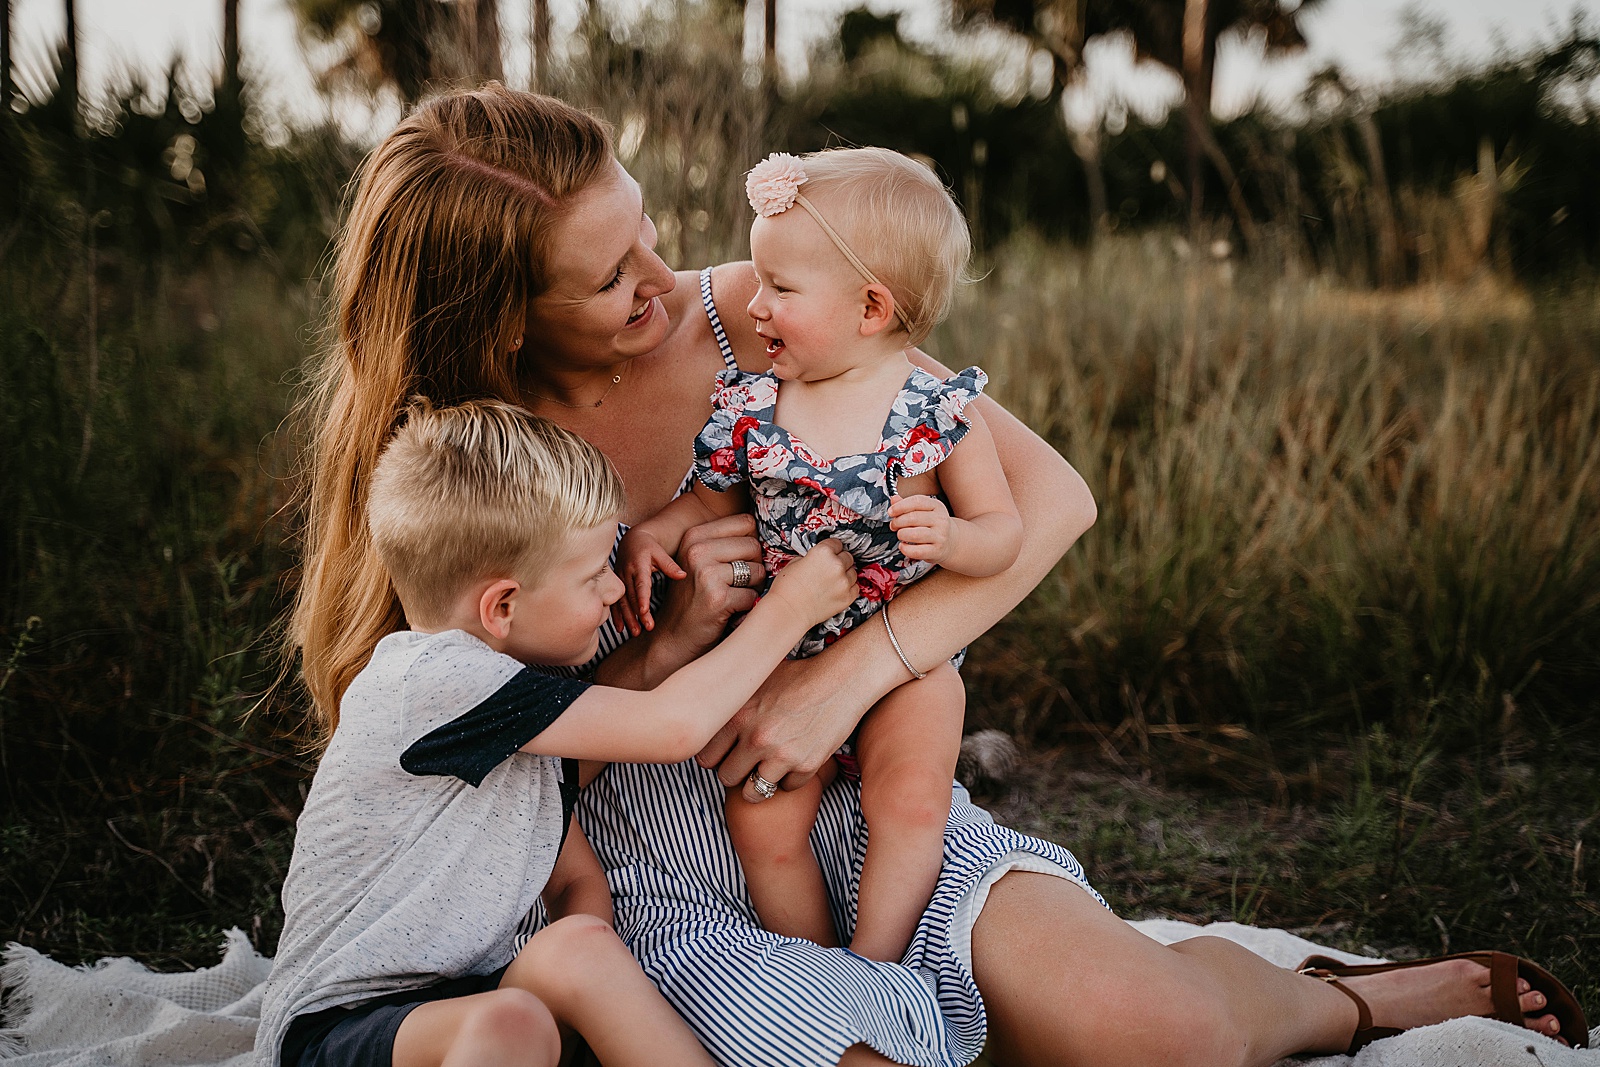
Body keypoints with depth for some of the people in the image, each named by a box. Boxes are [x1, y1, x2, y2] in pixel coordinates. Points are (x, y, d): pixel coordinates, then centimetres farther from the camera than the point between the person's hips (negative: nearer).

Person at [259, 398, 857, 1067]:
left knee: (578, 944, -24)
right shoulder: (430, 676, -20)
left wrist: (583, 962, -10)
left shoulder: (530, 718, 11)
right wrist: (790, 606, -9)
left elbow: (577, 877, 13)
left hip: (461, 1004, 7)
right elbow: (672, 727, -21)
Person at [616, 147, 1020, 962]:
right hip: (780, 661, 3)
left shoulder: (938, 413, -11)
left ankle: (873, 966, -2)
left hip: (907, 659, -2)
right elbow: (711, 497, 10)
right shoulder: (747, 405, -3)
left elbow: (1003, 531, -8)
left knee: (909, 806, -19)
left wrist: (951, 539, -30)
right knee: (762, 825, -8)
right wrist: (656, 531, -10)